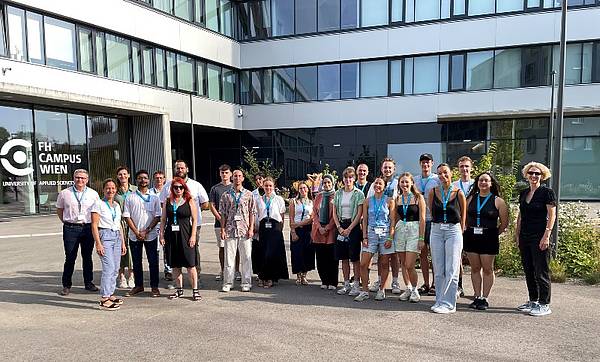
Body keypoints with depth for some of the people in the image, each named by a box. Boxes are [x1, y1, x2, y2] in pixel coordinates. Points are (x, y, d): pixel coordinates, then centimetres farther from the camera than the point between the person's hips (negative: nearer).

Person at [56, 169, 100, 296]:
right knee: (70, 258, 2)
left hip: (88, 228, 1)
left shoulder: (93, 194, 5)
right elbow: (59, 210, 13)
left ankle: (88, 283, 21)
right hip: (70, 229, -1)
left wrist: (94, 223, 6)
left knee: (87, 257, 10)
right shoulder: (64, 193, 3)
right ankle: (66, 285, 14)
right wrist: (66, 222, 7)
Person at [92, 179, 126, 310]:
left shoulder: (117, 205, 16)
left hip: (117, 236, 7)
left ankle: (110, 294, 19)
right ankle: (104, 299, -9)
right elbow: (94, 225, -7)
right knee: (109, 267, -14)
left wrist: (123, 243, 17)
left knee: (115, 268, 7)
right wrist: (98, 244, -14)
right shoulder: (99, 204, -3)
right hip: (105, 236, -7)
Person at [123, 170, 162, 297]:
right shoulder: (130, 198, 4)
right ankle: (138, 285, 22)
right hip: (134, 235, 1)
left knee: (153, 262, 2)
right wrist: (137, 232, -8)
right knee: (136, 262, 9)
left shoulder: (154, 197, 4)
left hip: (150, 235, -1)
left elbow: (157, 216, 0)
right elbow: (127, 216, 1)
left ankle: (154, 286, 13)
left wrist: (146, 231, -10)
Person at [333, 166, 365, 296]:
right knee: (344, 257, 8)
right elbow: (334, 213, 8)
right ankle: (346, 284, 18)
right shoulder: (338, 193, 9)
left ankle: (356, 284, 7)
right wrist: (339, 227, -5)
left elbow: (359, 214, -8)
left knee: (355, 257, -1)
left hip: (353, 226, -4)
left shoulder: (358, 194, -3)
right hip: (341, 226, 4)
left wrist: (349, 229, -14)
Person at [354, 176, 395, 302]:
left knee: (384, 264, 5)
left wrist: (390, 238, -9)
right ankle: (365, 291, 7)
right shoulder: (368, 201, 7)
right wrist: (364, 237, -1)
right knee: (363, 264, -5)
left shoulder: (389, 201, 2)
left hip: (385, 234, -1)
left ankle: (381, 290, 19)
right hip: (371, 233, 2)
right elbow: (364, 220, 7)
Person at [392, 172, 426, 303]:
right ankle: (408, 288, 24)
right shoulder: (397, 199, 10)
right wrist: (391, 235, 6)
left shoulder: (418, 197, -1)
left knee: (409, 265, -8)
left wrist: (421, 238, -9)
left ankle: (414, 290, 13)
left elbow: (422, 219, -4)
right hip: (400, 230, 4)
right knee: (403, 264, 8)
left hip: (414, 230, -4)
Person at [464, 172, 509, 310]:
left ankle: (485, 298, 13)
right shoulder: (471, 199, 8)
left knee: (487, 269, 4)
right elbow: (465, 217, 14)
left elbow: (504, 223, 2)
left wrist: (494, 234, 1)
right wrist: (469, 230, 6)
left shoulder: (498, 201, -1)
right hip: (471, 236, 3)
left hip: (489, 238, -3)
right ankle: (477, 297, 18)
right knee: (475, 268, 8)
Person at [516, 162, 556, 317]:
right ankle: (533, 301, 24)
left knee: (541, 272, -1)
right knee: (528, 270, 12)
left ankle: (544, 305, 8)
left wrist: (546, 236, -16)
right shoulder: (524, 193, 13)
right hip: (525, 237, 7)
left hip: (539, 237, -7)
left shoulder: (547, 192, -6)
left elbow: (552, 216, -10)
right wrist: (518, 235, 12)